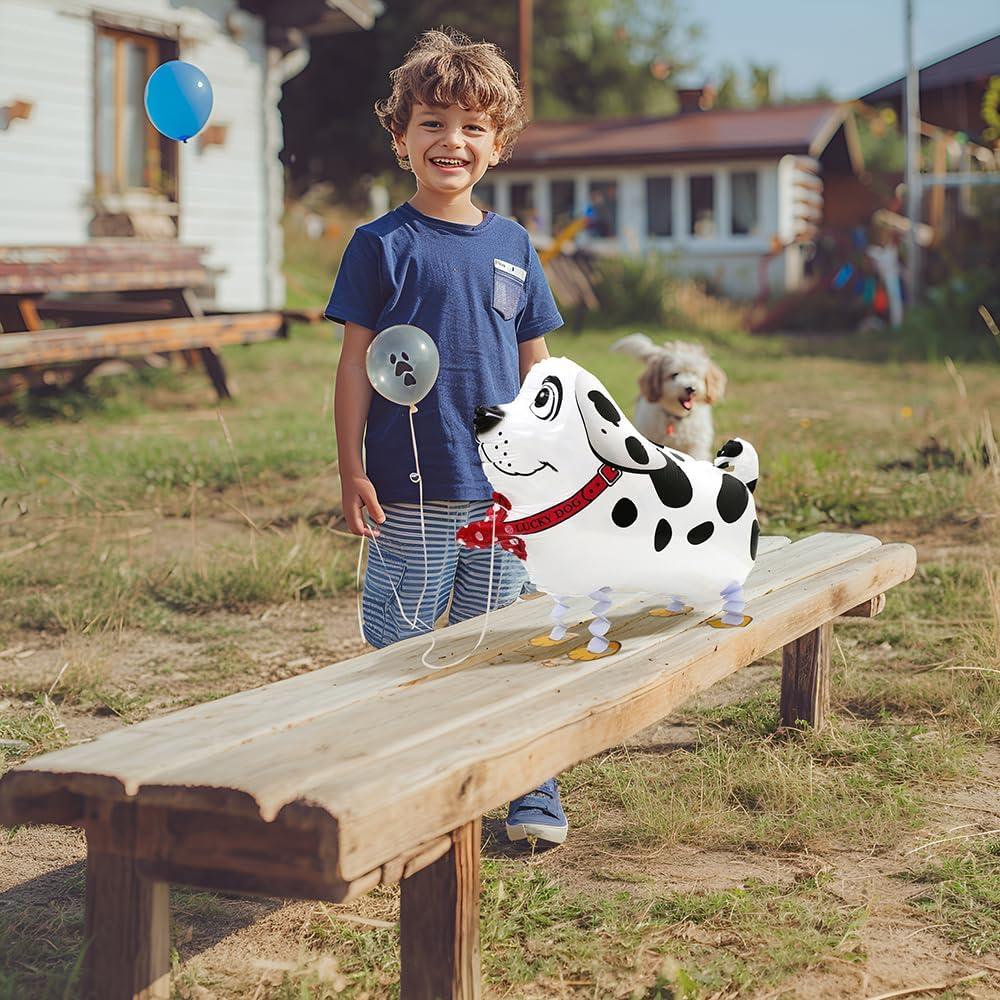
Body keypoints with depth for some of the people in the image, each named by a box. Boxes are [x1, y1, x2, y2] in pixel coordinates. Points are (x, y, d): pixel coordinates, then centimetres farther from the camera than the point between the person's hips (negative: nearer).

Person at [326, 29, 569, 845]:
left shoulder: (513, 247, 9)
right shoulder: (382, 246, -3)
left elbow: (535, 363, 14)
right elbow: (357, 362, -3)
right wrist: (353, 470, -7)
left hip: (506, 490, 4)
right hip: (412, 492, -3)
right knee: (400, 648, 5)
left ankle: (527, 792, 22)